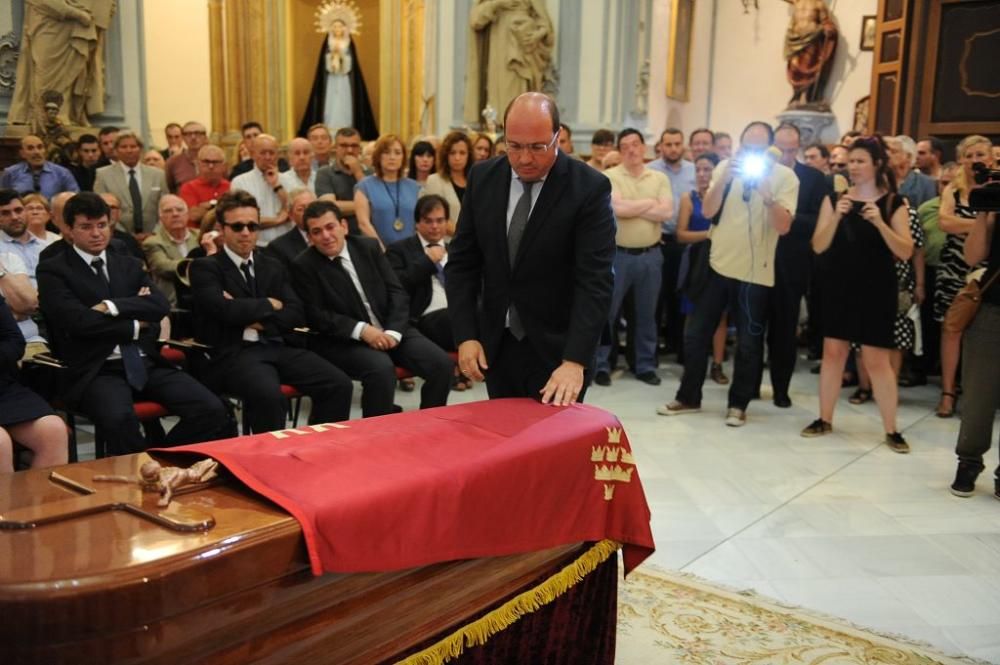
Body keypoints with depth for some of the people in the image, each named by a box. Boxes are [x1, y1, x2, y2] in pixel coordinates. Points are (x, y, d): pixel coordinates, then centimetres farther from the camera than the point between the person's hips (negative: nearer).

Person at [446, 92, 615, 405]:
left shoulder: (590, 188, -14)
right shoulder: (483, 177, -1)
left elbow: (595, 281, -19)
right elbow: (462, 261, 3)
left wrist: (575, 360, -27)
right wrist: (466, 335, -6)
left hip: (556, 348, -4)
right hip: (496, 344, 4)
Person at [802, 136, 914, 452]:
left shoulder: (893, 202, -2)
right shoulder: (835, 198, 3)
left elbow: (905, 252, -10)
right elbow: (818, 246, -3)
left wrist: (880, 223, -22)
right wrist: (836, 217, -18)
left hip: (876, 289, -2)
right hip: (839, 286, 3)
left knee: (876, 359, -2)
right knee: (833, 351, 5)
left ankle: (891, 430, 8)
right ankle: (824, 419, 17)